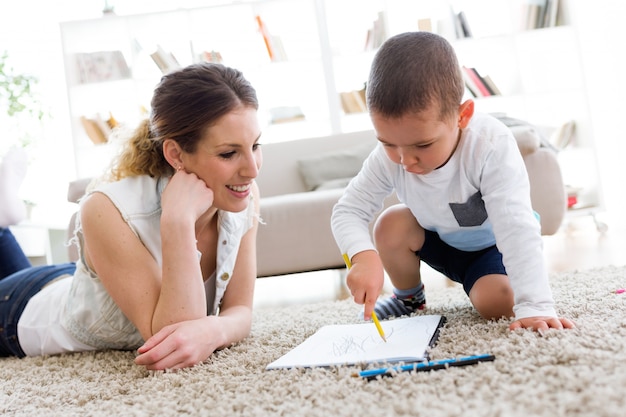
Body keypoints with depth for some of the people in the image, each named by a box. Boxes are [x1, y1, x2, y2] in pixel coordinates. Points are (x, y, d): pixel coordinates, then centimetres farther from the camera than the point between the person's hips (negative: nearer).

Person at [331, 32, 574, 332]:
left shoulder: (491, 145, -38)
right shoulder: (388, 156, -26)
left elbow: (517, 230, -44)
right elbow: (347, 210, -21)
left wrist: (534, 306, -52)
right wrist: (363, 256, -44)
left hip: (492, 246, -4)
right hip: (440, 240, 4)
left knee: (496, 302, -29)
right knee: (391, 224, -22)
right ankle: (409, 297, 7)